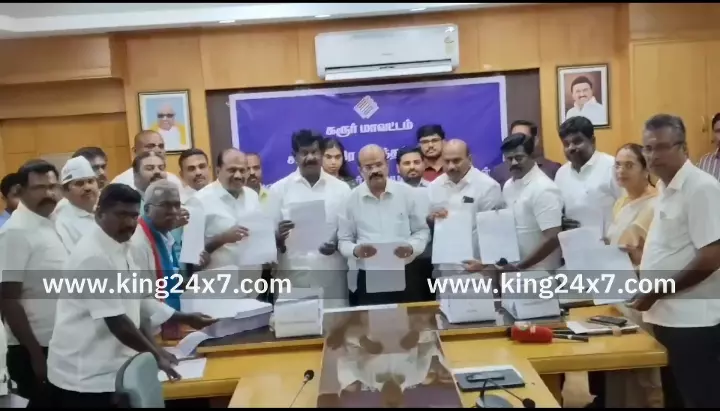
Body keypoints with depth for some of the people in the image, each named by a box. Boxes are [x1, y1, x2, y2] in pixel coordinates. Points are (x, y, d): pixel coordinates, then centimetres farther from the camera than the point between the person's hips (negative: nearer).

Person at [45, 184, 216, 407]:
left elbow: (136, 304, 12)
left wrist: (155, 349, 3)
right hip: (83, 377, -9)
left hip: (108, 371, 9)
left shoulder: (121, 250, 8)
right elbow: (115, 320, -22)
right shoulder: (93, 256, -21)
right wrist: (155, 355, -15)